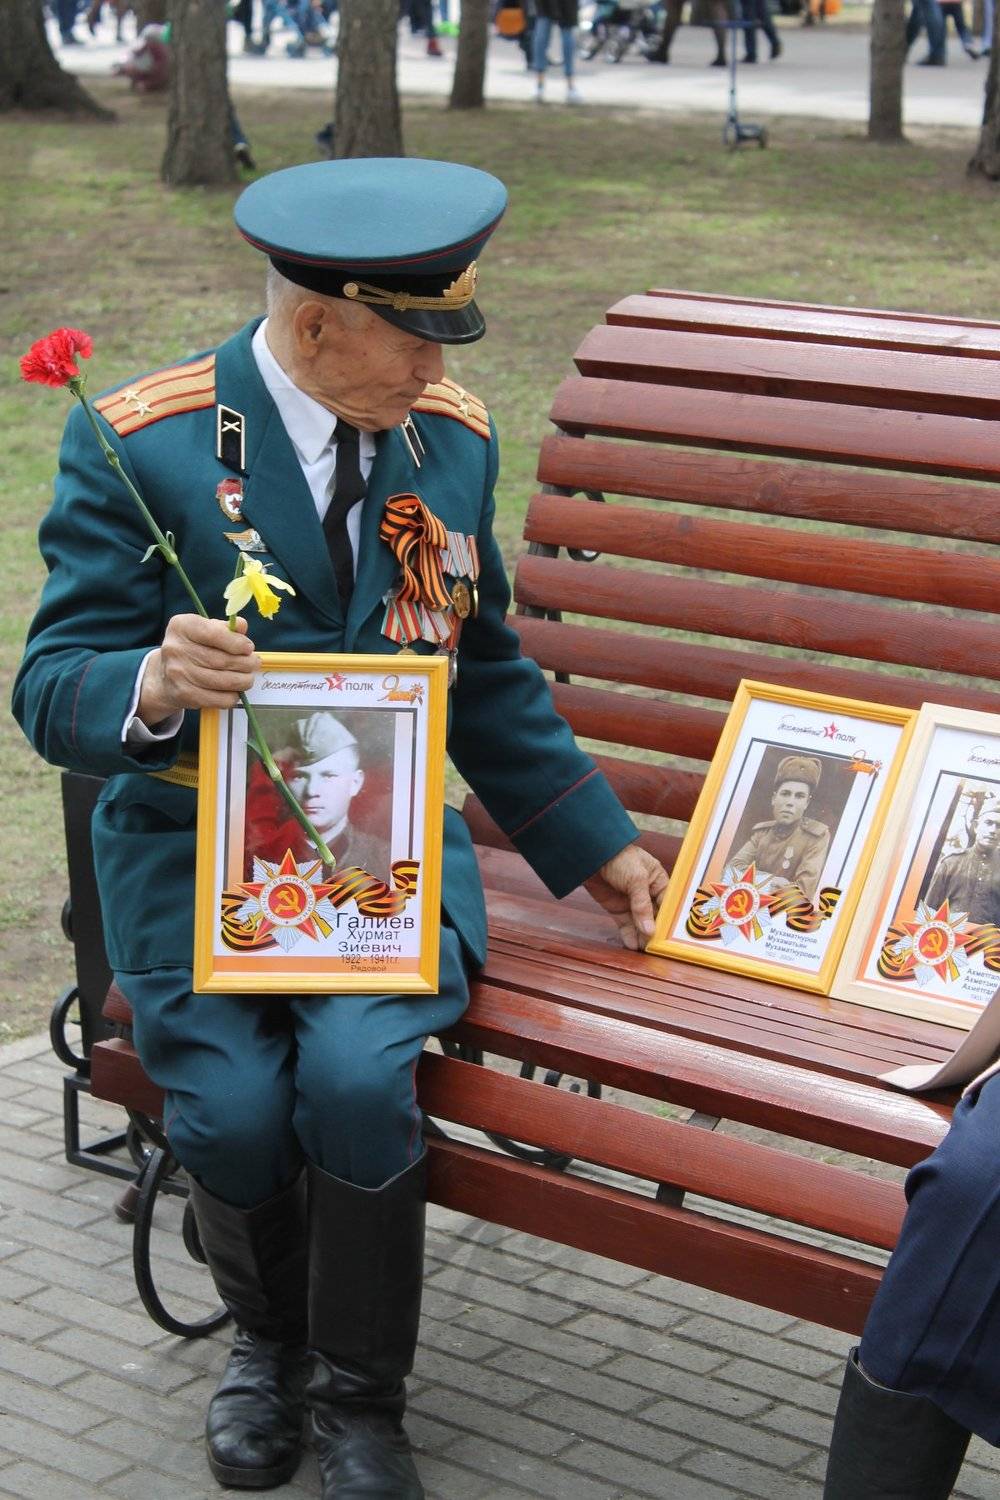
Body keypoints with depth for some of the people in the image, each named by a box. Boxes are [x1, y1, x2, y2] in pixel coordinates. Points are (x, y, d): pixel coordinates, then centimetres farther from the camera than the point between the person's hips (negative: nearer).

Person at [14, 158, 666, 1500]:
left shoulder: (452, 437, 5)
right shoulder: (138, 447, -10)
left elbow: (489, 678, 16)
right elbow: (55, 694, -13)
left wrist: (593, 842, 12)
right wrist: (155, 686, -36)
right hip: (196, 849, -2)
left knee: (357, 1077, -26)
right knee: (232, 1112, -23)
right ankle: (268, 1336, 13)